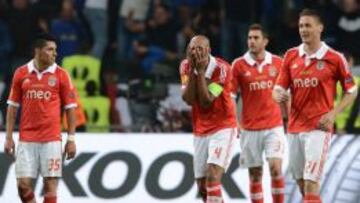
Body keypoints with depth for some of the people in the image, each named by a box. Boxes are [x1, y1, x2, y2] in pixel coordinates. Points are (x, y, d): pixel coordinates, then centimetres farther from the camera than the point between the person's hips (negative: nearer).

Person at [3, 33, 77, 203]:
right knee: (23, 184, -2)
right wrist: (9, 137, 4)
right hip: (26, 139, 1)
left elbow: (70, 107, 3)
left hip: (51, 139, -1)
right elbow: (12, 106, 9)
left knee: (50, 183, -4)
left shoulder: (61, 75, 1)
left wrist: (71, 139, -2)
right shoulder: (21, 74, 5)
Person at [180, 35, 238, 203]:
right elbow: (189, 100, -12)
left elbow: (206, 101, -21)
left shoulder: (221, 68, -17)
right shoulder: (186, 66, -2)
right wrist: (192, 69, -17)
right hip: (200, 131, 6)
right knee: (202, 186, 9)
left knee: (213, 176, -22)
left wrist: (201, 70, -23)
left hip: (223, 128, -6)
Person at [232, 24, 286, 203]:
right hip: (250, 126, 0)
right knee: (255, 173, 4)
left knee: (275, 168, -13)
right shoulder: (239, 65, -1)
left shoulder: (277, 63, 3)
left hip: (274, 125, 0)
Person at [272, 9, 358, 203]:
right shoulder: (291, 56, 7)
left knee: (311, 182, -15)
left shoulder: (334, 58, -5)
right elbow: (279, 88, 7)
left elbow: (351, 91, 3)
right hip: (295, 126, 5)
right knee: (301, 182, 12)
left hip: (319, 127, -5)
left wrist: (333, 113, -12)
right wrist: (278, 96, -18)